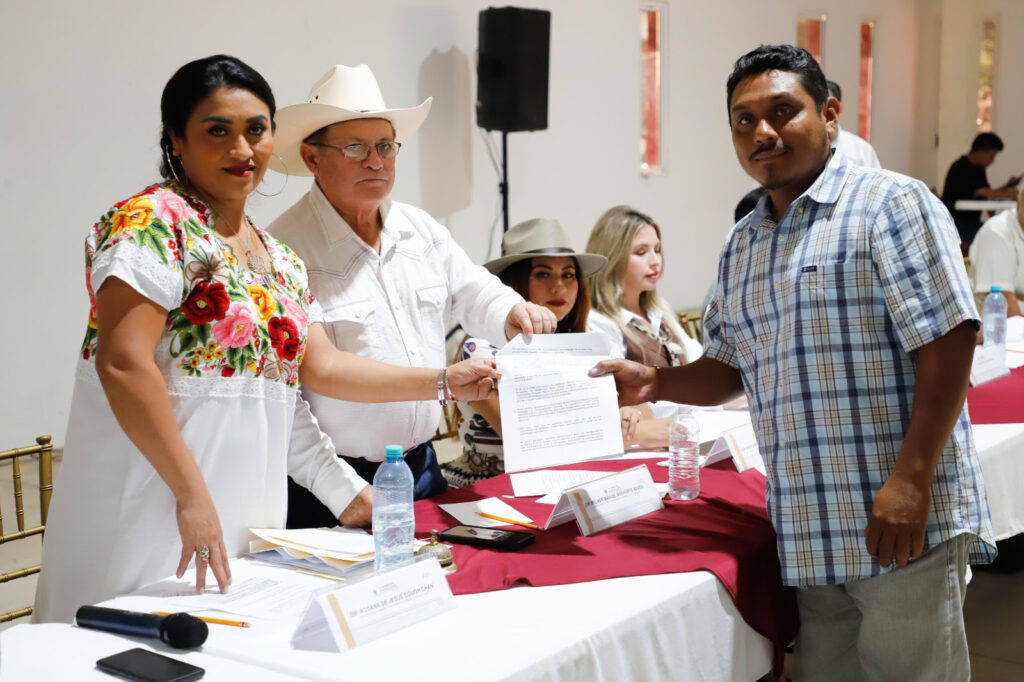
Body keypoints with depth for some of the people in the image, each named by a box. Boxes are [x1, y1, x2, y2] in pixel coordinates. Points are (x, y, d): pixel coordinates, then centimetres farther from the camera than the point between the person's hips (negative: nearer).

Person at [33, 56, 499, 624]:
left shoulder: (280, 260, 17)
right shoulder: (153, 221, -9)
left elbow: (321, 366, 19)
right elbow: (122, 363, -19)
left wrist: (447, 382, 16)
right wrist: (193, 494, -22)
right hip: (154, 516, -7)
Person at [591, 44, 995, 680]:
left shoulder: (890, 204, -6)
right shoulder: (742, 245, 16)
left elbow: (947, 342, -13)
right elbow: (731, 366, 23)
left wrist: (910, 480, -19)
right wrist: (652, 381, 4)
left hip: (902, 524, -6)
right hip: (808, 533, 7)